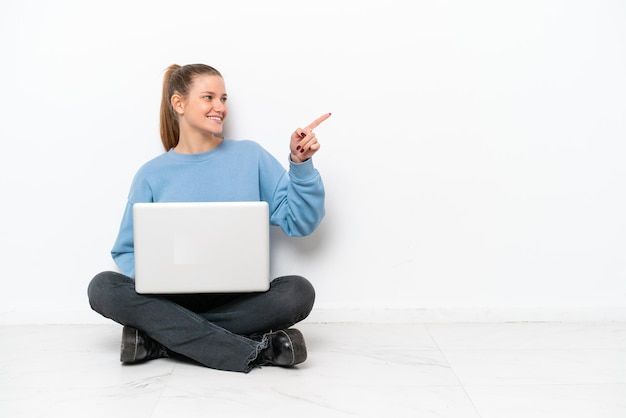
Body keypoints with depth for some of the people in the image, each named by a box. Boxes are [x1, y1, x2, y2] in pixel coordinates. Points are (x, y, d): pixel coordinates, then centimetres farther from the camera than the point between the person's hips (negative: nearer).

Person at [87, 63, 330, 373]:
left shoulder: (250, 156, 7)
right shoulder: (152, 174, 7)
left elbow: (299, 221, 4)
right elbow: (127, 251, 9)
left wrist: (301, 165, -9)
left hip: (239, 299, 0)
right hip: (172, 299, 1)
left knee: (298, 291, -29)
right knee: (103, 287, -26)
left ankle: (161, 338, -25)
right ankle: (256, 351, -32)